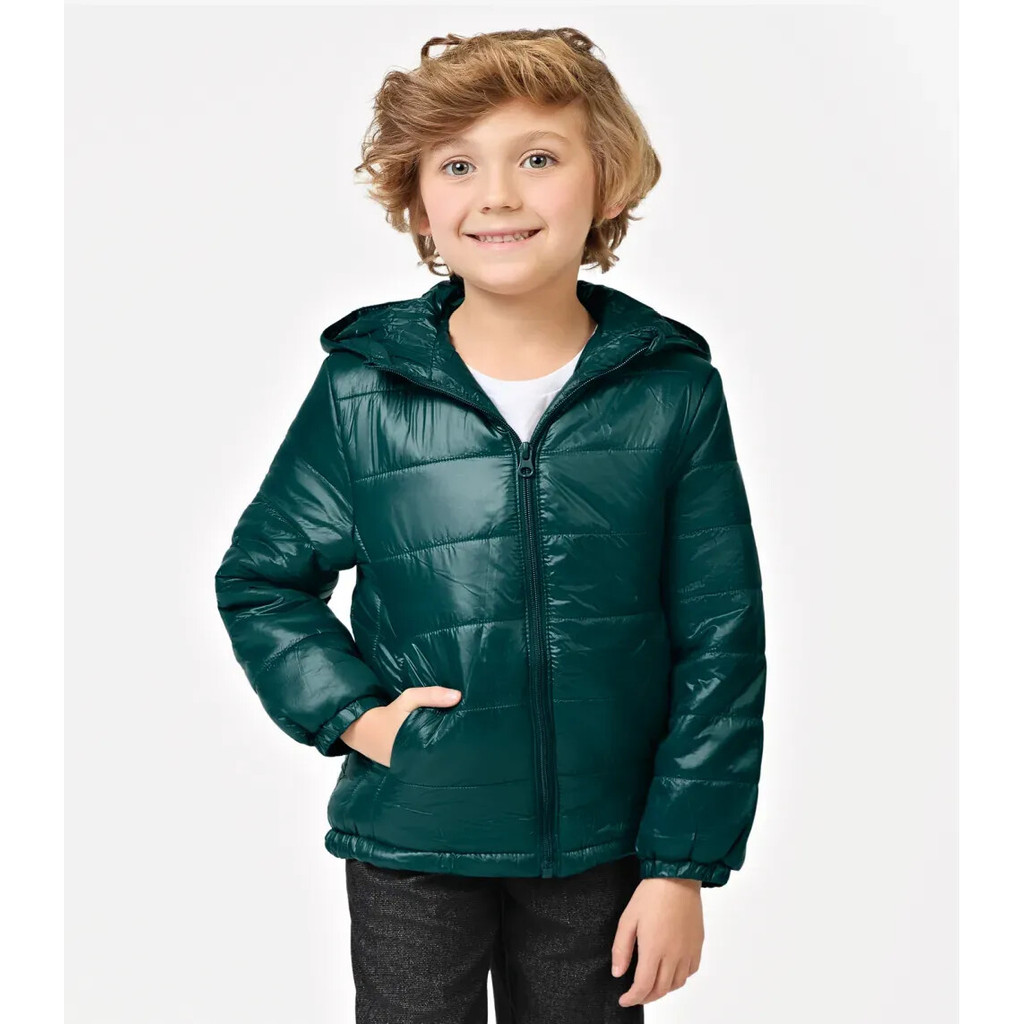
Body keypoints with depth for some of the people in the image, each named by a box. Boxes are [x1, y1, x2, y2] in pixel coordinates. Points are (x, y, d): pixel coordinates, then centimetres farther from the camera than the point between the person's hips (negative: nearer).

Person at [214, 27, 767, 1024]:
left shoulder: (673, 391, -7)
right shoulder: (360, 392, -8)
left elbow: (720, 645, -4)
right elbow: (260, 577, 6)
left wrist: (683, 864, -5)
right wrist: (349, 710, -9)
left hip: (603, 849, 1)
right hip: (411, 846, 0)